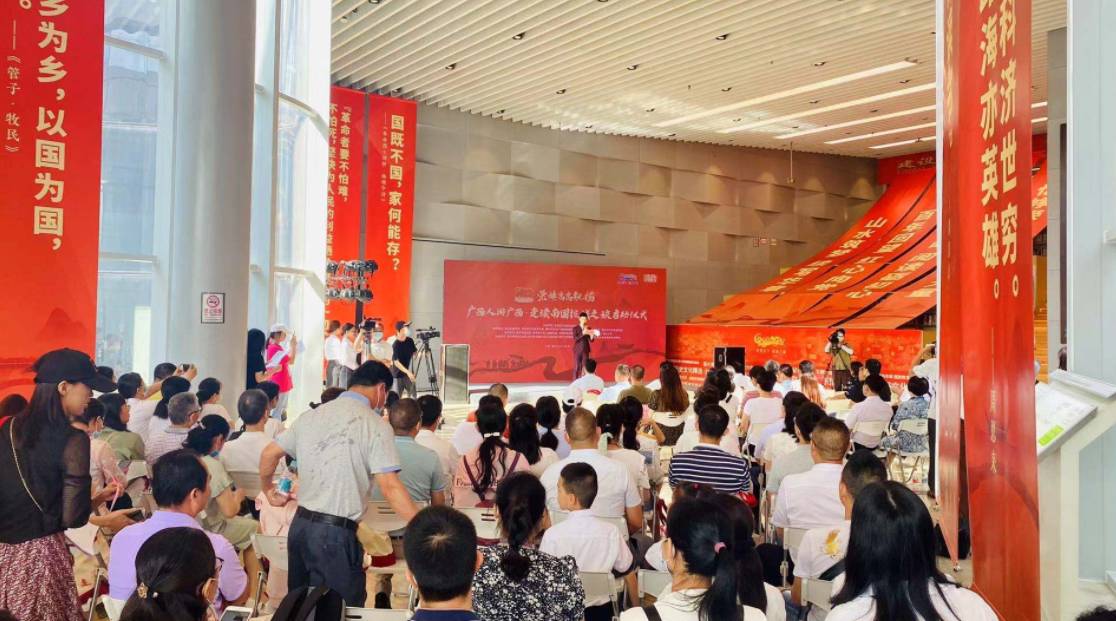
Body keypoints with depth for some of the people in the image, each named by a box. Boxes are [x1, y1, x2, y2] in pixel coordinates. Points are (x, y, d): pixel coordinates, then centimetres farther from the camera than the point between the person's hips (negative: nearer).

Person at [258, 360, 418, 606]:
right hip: (336, 533, -7)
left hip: (300, 525, 7)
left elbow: (269, 454, 15)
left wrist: (267, 490, 33)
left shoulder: (311, 415, 8)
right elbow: (390, 488, -18)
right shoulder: (375, 425, -11)